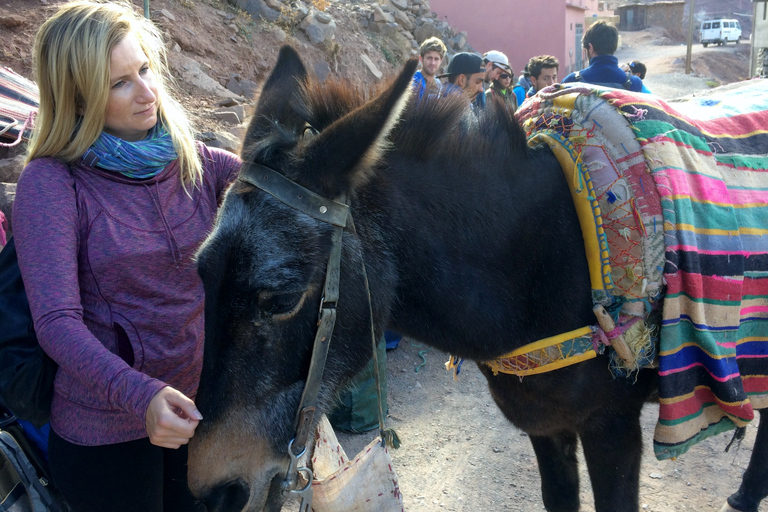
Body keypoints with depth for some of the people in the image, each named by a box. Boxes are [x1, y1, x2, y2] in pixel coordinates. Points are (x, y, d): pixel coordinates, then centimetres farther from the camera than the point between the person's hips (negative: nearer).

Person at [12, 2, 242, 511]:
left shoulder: (197, 163, -1)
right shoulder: (50, 183, -14)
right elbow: (57, 321, -22)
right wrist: (139, 395, -36)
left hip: (200, 408, 4)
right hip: (104, 429, -4)